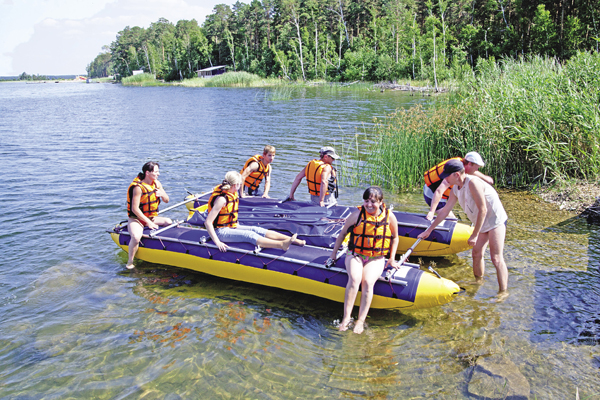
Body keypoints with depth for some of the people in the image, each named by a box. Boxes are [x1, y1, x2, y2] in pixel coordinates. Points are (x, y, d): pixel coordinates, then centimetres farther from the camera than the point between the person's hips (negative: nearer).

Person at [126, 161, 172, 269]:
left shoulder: (156, 183, 2)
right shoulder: (138, 187, -20)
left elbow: (167, 201, 10)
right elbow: (135, 209, -22)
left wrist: (162, 194, -14)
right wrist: (148, 222, -22)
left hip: (152, 217, 6)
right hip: (136, 219, -6)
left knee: (169, 222, -18)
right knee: (136, 237, -34)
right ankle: (130, 261, -12)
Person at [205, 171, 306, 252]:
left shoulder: (233, 194, 5)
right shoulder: (222, 199, -23)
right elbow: (207, 222, -27)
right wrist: (217, 242, -32)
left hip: (231, 227, 8)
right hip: (221, 231, -8)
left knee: (256, 230, -10)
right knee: (249, 235, -26)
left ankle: (293, 240, -21)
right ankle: (281, 245, -44)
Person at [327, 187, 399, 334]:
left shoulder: (389, 217, 0)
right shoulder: (357, 214, -4)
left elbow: (395, 237, 16)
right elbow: (343, 233, 8)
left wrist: (392, 258, 8)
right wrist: (333, 254, 9)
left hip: (377, 258, 1)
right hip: (356, 255, 0)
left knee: (368, 282, -28)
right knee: (354, 279, -30)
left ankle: (361, 321, -23)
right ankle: (346, 318, -25)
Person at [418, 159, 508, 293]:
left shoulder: (472, 183, -26)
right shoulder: (455, 189, 1)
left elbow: (483, 210, -26)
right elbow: (445, 211, 10)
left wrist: (475, 235, -23)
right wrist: (428, 231, 14)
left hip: (495, 220, -8)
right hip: (482, 223, 9)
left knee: (496, 258, -12)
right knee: (477, 254, 11)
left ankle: (503, 292, -5)